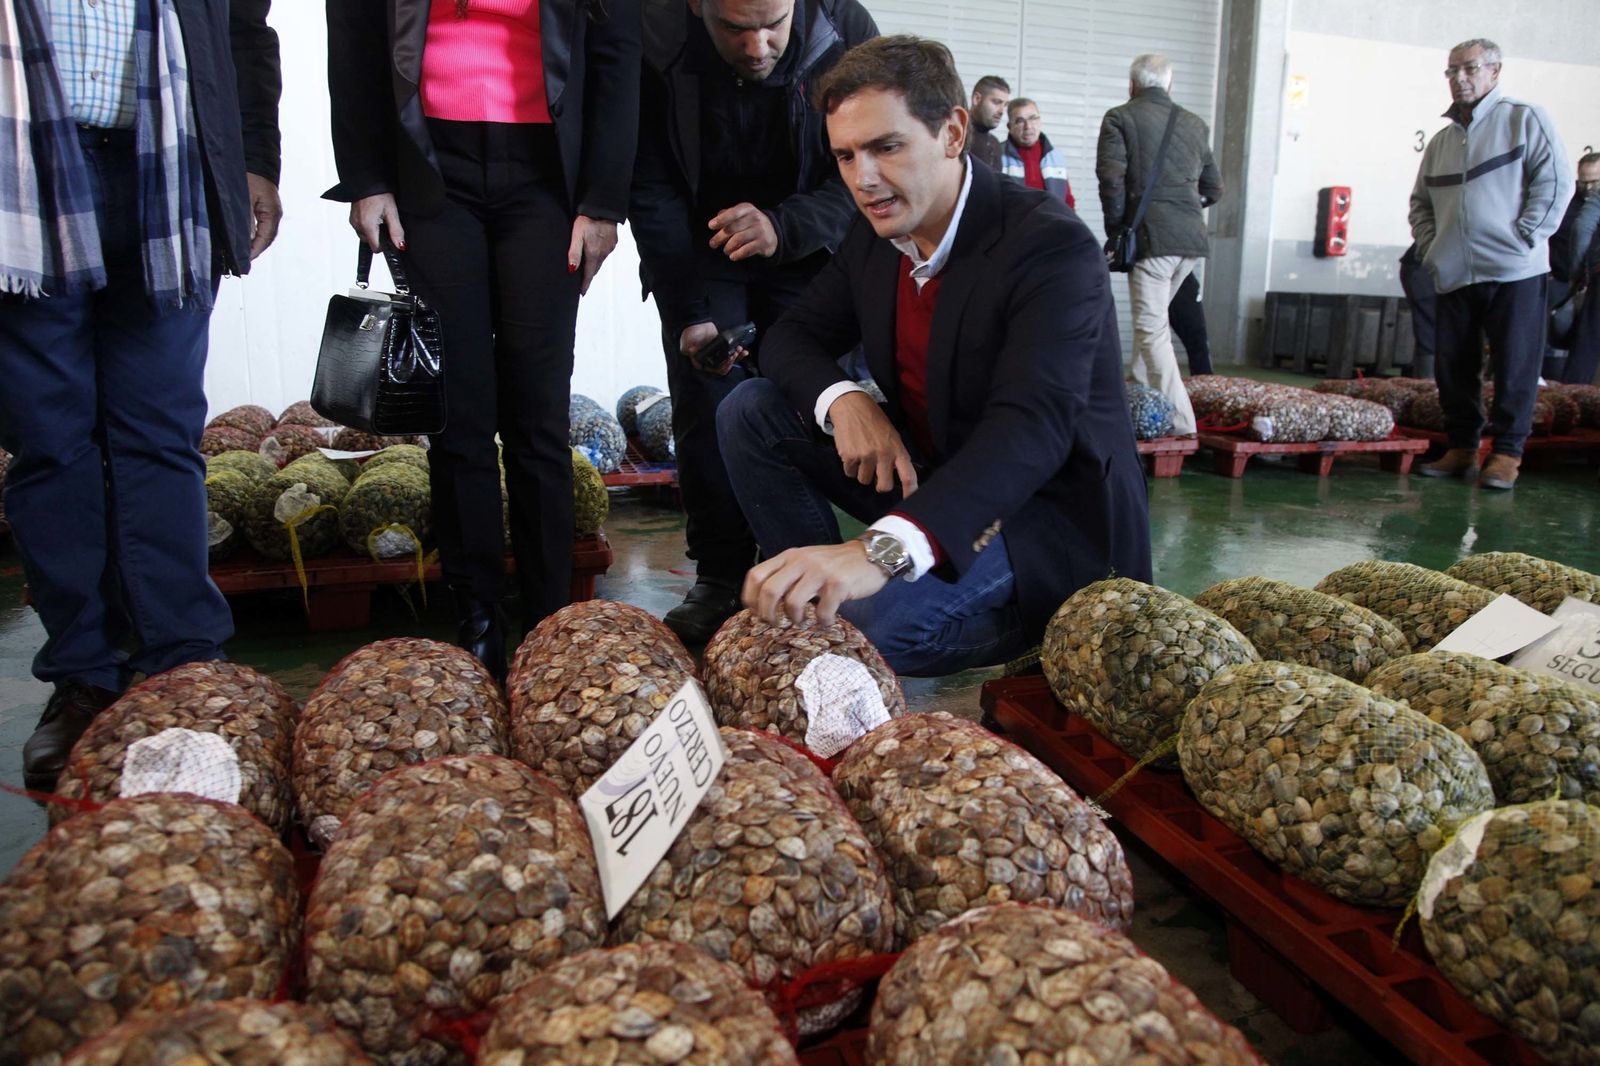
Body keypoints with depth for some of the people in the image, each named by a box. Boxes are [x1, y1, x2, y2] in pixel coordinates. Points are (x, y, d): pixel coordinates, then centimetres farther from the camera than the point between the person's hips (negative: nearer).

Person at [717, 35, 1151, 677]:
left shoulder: (1052, 246, -24)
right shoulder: (875, 236, 0)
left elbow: (1031, 428, -38)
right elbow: (793, 336, 7)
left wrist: (882, 550, -54)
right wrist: (840, 400, -19)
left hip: (1049, 511, -7)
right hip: (928, 476, 7)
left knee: (875, 619, -33)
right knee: (751, 412, -3)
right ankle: (815, 590, 3)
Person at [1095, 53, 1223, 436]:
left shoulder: (1119, 118, 2)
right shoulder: (1195, 125, 18)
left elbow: (1111, 177, -10)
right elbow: (1214, 188, 19)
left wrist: (1116, 231, -1)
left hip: (1151, 236, -6)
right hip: (1192, 239, 6)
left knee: (1151, 327, -6)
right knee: (1153, 319, 22)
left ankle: (1180, 423, -12)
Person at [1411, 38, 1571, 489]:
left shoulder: (1524, 119, 3)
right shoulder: (1441, 141, 18)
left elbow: (1556, 181, -5)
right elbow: (1420, 202, 25)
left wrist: (1525, 237, -11)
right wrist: (1429, 246, 10)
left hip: (1514, 271, -5)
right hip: (1453, 276, 5)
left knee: (1515, 365, -4)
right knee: (1452, 367, 6)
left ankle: (1507, 452, 3)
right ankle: (1461, 448, 16)